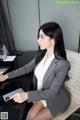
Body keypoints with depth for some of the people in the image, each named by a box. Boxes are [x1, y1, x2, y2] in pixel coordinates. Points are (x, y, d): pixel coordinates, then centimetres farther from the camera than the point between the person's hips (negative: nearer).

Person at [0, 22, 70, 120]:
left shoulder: (62, 64, -31)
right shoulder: (41, 54, -10)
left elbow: (52, 92, -27)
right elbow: (27, 68, 2)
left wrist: (27, 95, -35)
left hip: (57, 99, -5)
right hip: (42, 94, 5)